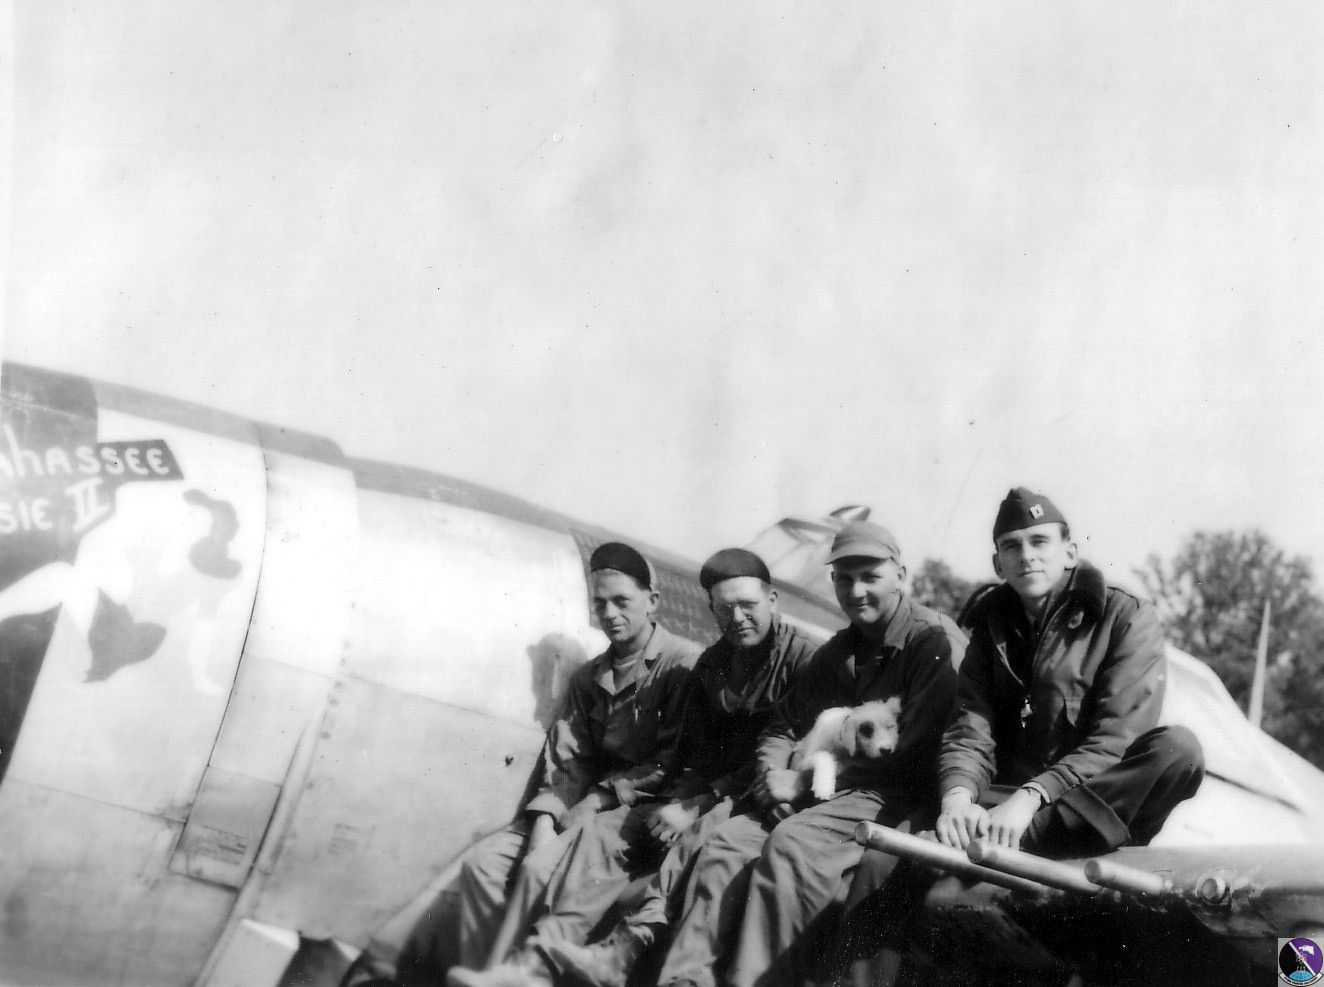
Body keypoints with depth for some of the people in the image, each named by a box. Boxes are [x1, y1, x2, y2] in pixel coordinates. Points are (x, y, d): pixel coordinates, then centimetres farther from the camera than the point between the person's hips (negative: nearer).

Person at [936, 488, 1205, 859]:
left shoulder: (1127, 618, 1)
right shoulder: (991, 624, 14)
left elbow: (1113, 741, -12)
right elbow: (970, 730, 1)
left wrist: (1031, 797, -27)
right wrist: (957, 797, -24)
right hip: (1005, 804, 1)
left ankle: (1028, 837, -36)